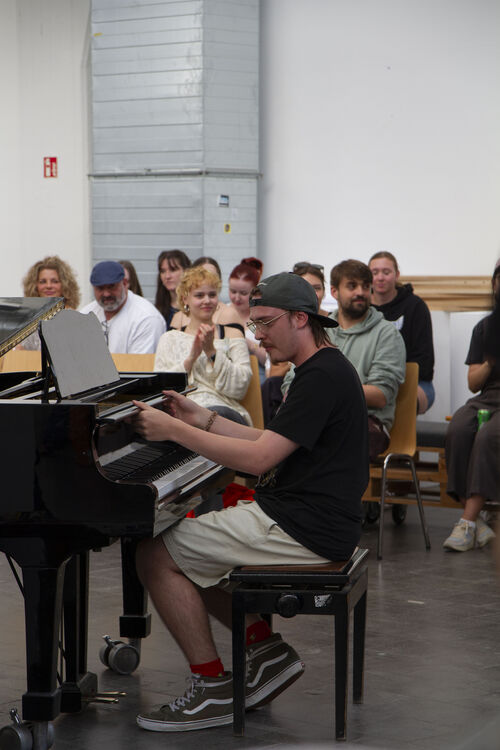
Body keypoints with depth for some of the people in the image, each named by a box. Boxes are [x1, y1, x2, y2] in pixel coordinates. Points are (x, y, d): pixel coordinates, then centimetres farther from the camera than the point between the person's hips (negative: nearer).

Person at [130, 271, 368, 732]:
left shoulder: (322, 375, -18)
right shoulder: (325, 368, 14)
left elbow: (260, 458, -24)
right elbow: (274, 446, 19)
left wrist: (173, 430, -20)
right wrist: (203, 420, 13)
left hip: (303, 529, -11)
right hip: (311, 517, 11)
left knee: (156, 558, -8)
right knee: (185, 555, 19)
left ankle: (214, 689, -1)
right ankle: (267, 651, 14)